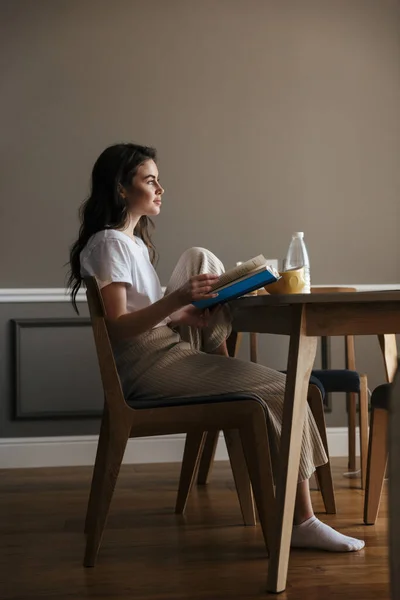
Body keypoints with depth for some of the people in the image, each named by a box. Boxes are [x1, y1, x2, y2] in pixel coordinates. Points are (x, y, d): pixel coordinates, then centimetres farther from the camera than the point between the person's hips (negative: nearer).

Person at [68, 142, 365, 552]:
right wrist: (176, 300, -33)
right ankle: (301, 521, -12)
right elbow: (117, 327, -20)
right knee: (282, 391, -14)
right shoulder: (108, 244, -11)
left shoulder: (135, 242, 19)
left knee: (200, 257, 11)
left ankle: (222, 359, 5)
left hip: (171, 347, 9)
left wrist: (181, 316, 0)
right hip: (148, 368, -9)